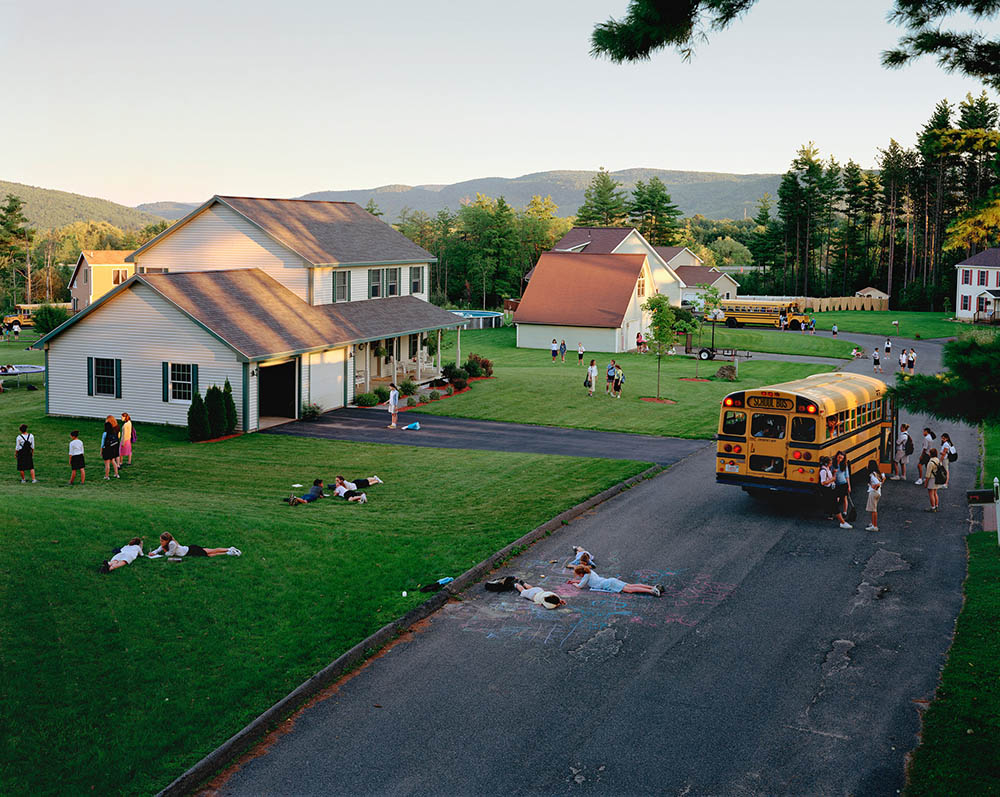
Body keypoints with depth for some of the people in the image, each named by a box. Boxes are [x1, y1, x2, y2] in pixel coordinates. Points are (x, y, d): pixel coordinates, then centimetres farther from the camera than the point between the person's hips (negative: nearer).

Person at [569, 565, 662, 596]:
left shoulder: (586, 575, -2)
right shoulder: (590, 571, 23)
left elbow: (580, 586, 2)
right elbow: (585, 581, 42)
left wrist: (574, 584, 22)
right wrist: (574, 580, 41)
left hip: (609, 584, -8)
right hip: (611, 581, 8)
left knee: (630, 589, -19)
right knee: (632, 586, -1)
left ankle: (652, 591, -35)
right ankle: (654, 587, -13)